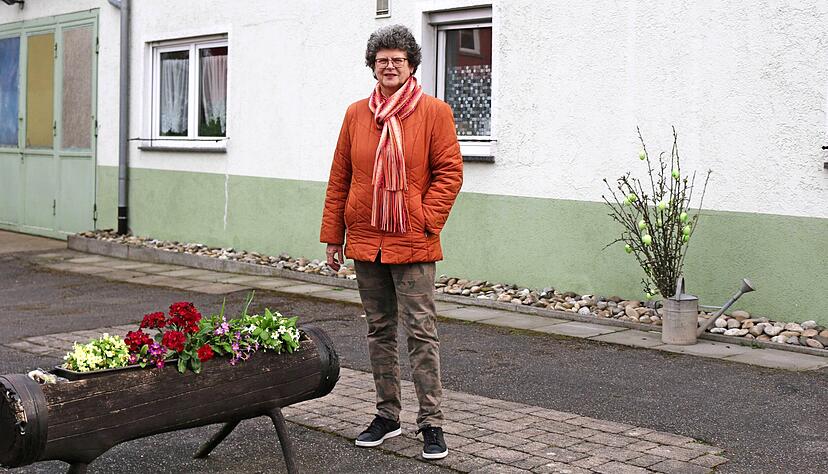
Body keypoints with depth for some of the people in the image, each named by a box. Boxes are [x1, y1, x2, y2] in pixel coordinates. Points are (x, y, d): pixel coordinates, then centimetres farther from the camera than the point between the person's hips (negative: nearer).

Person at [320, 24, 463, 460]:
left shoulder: (434, 112, -3)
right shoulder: (356, 114, 8)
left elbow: (449, 172, -4)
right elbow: (339, 179, 11)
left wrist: (426, 220, -12)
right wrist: (333, 236, 9)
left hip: (412, 244, -4)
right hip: (365, 243, 5)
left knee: (421, 332, -5)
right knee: (379, 331, 12)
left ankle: (431, 423, 2)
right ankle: (387, 415, 23)